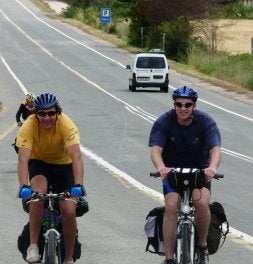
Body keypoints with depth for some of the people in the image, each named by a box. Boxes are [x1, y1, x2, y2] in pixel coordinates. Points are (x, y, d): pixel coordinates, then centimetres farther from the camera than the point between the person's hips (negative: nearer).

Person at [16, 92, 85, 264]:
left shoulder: (66, 125, -29)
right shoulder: (29, 126, -28)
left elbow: (76, 156, -39)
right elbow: (23, 158, -37)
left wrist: (78, 185, -52)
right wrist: (24, 186, -51)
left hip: (63, 164, 0)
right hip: (39, 162, 0)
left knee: (69, 211, -10)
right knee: (38, 193, -32)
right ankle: (33, 246, -22)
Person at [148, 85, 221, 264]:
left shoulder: (206, 122, -18)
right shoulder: (164, 122, -18)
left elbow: (215, 149, -31)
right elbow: (156, 150, -30)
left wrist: (212, 167, -54)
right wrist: (161, 167, -53)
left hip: (199, 169, 0)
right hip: (173, 169, 0)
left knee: (202, 202, -26)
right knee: (171, 206, -20)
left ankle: (202, 246, -1)